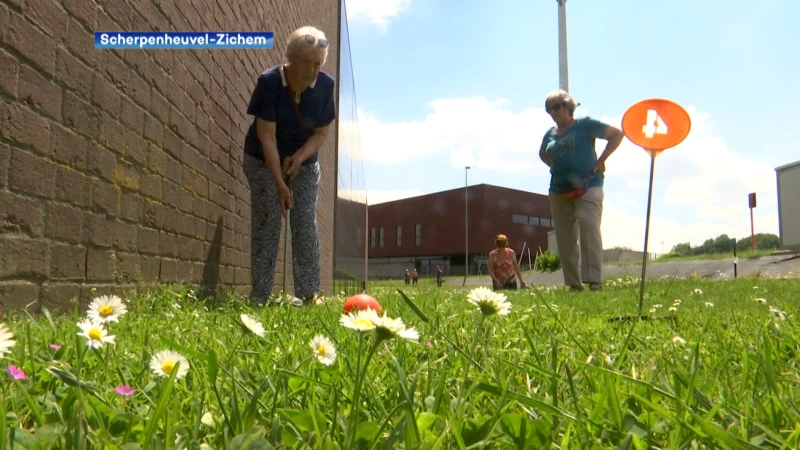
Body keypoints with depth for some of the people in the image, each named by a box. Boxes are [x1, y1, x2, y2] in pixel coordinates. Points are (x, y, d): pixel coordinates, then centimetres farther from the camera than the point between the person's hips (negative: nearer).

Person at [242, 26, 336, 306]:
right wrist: (280, 183, -28)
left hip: (305, 162, 2)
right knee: (266, 224, -8)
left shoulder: (325, 85, -13)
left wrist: (300, 157, -24)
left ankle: (307, 292, -2)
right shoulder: (269, 82, -22)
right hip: (263, 162, -2)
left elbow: (323, 132, -6)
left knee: (306, 223, -6)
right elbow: (266, 136, -23)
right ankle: (259, 294, -5)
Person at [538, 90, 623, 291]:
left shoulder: (585, 124, -1)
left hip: (588, 187, -6)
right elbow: (543, 154, 35)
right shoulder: (550, 134, 15)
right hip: (559, 191, 6)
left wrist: (601, 160, -6)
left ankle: (594, 280, -18)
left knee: (589, 228, -19)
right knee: (565, 239, 4)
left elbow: (617, 134, -1)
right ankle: (573, 284, 12)